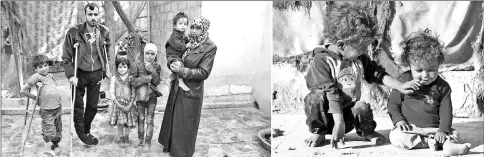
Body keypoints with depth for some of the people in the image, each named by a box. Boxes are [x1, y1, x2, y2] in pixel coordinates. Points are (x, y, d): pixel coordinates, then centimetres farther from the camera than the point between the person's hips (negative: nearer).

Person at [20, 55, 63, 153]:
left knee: (58, 130, 12)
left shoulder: (50, 76, 11)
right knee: (51, 133, -8)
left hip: (58, 107, 6)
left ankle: (55, 144, 31)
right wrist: (35, 97, -1)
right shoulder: (36, 77, -7)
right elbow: (23, 90, -7)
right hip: (46, 110, -6)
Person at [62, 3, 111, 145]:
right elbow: (66, 56, -12)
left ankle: (86, 130, 30)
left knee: (93, 105, 11)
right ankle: (81, 133, 19)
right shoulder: (74, 32, -15)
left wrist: (106, 69, 8)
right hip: (80, 73, -3)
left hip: (96, 74, 3)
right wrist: (70, 76, -19)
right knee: (78, 105, 4)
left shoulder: (104, 32, -3)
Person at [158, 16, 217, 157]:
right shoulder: (186, 42, 2)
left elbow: (204, 73, -18)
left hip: (191, 92, -6)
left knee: (185, 124, 7)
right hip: (176, 88, 6)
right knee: (172, 118, 18)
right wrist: (174, 65, -1)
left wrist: (182, 70, -21)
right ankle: (171, 145, 39)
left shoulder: (210, 48, -15)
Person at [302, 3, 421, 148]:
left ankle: (366, 131, 9)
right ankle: (318, 132, -9)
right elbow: (331, 93, -27)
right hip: (327, 114, -4)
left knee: (362, 108, -26)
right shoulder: (322, 60, -20)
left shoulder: (360, 59, 0)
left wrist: (400, 86, -4)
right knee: (317, 97, -34)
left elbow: (378, 74, 9)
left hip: (348, 112, 5)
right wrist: (339, 123, -31)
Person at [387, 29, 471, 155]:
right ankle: (430, 142, -29)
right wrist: (398, 120, -13)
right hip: (409, 127, -2)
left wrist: (443, 130, -16)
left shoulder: (442, 86, 0)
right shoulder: (404, 81, -2)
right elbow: (393, 103, 3)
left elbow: (446, 110, -2)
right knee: (395, 136, -30)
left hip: (433, 128, 2)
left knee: (454, 134, -13)